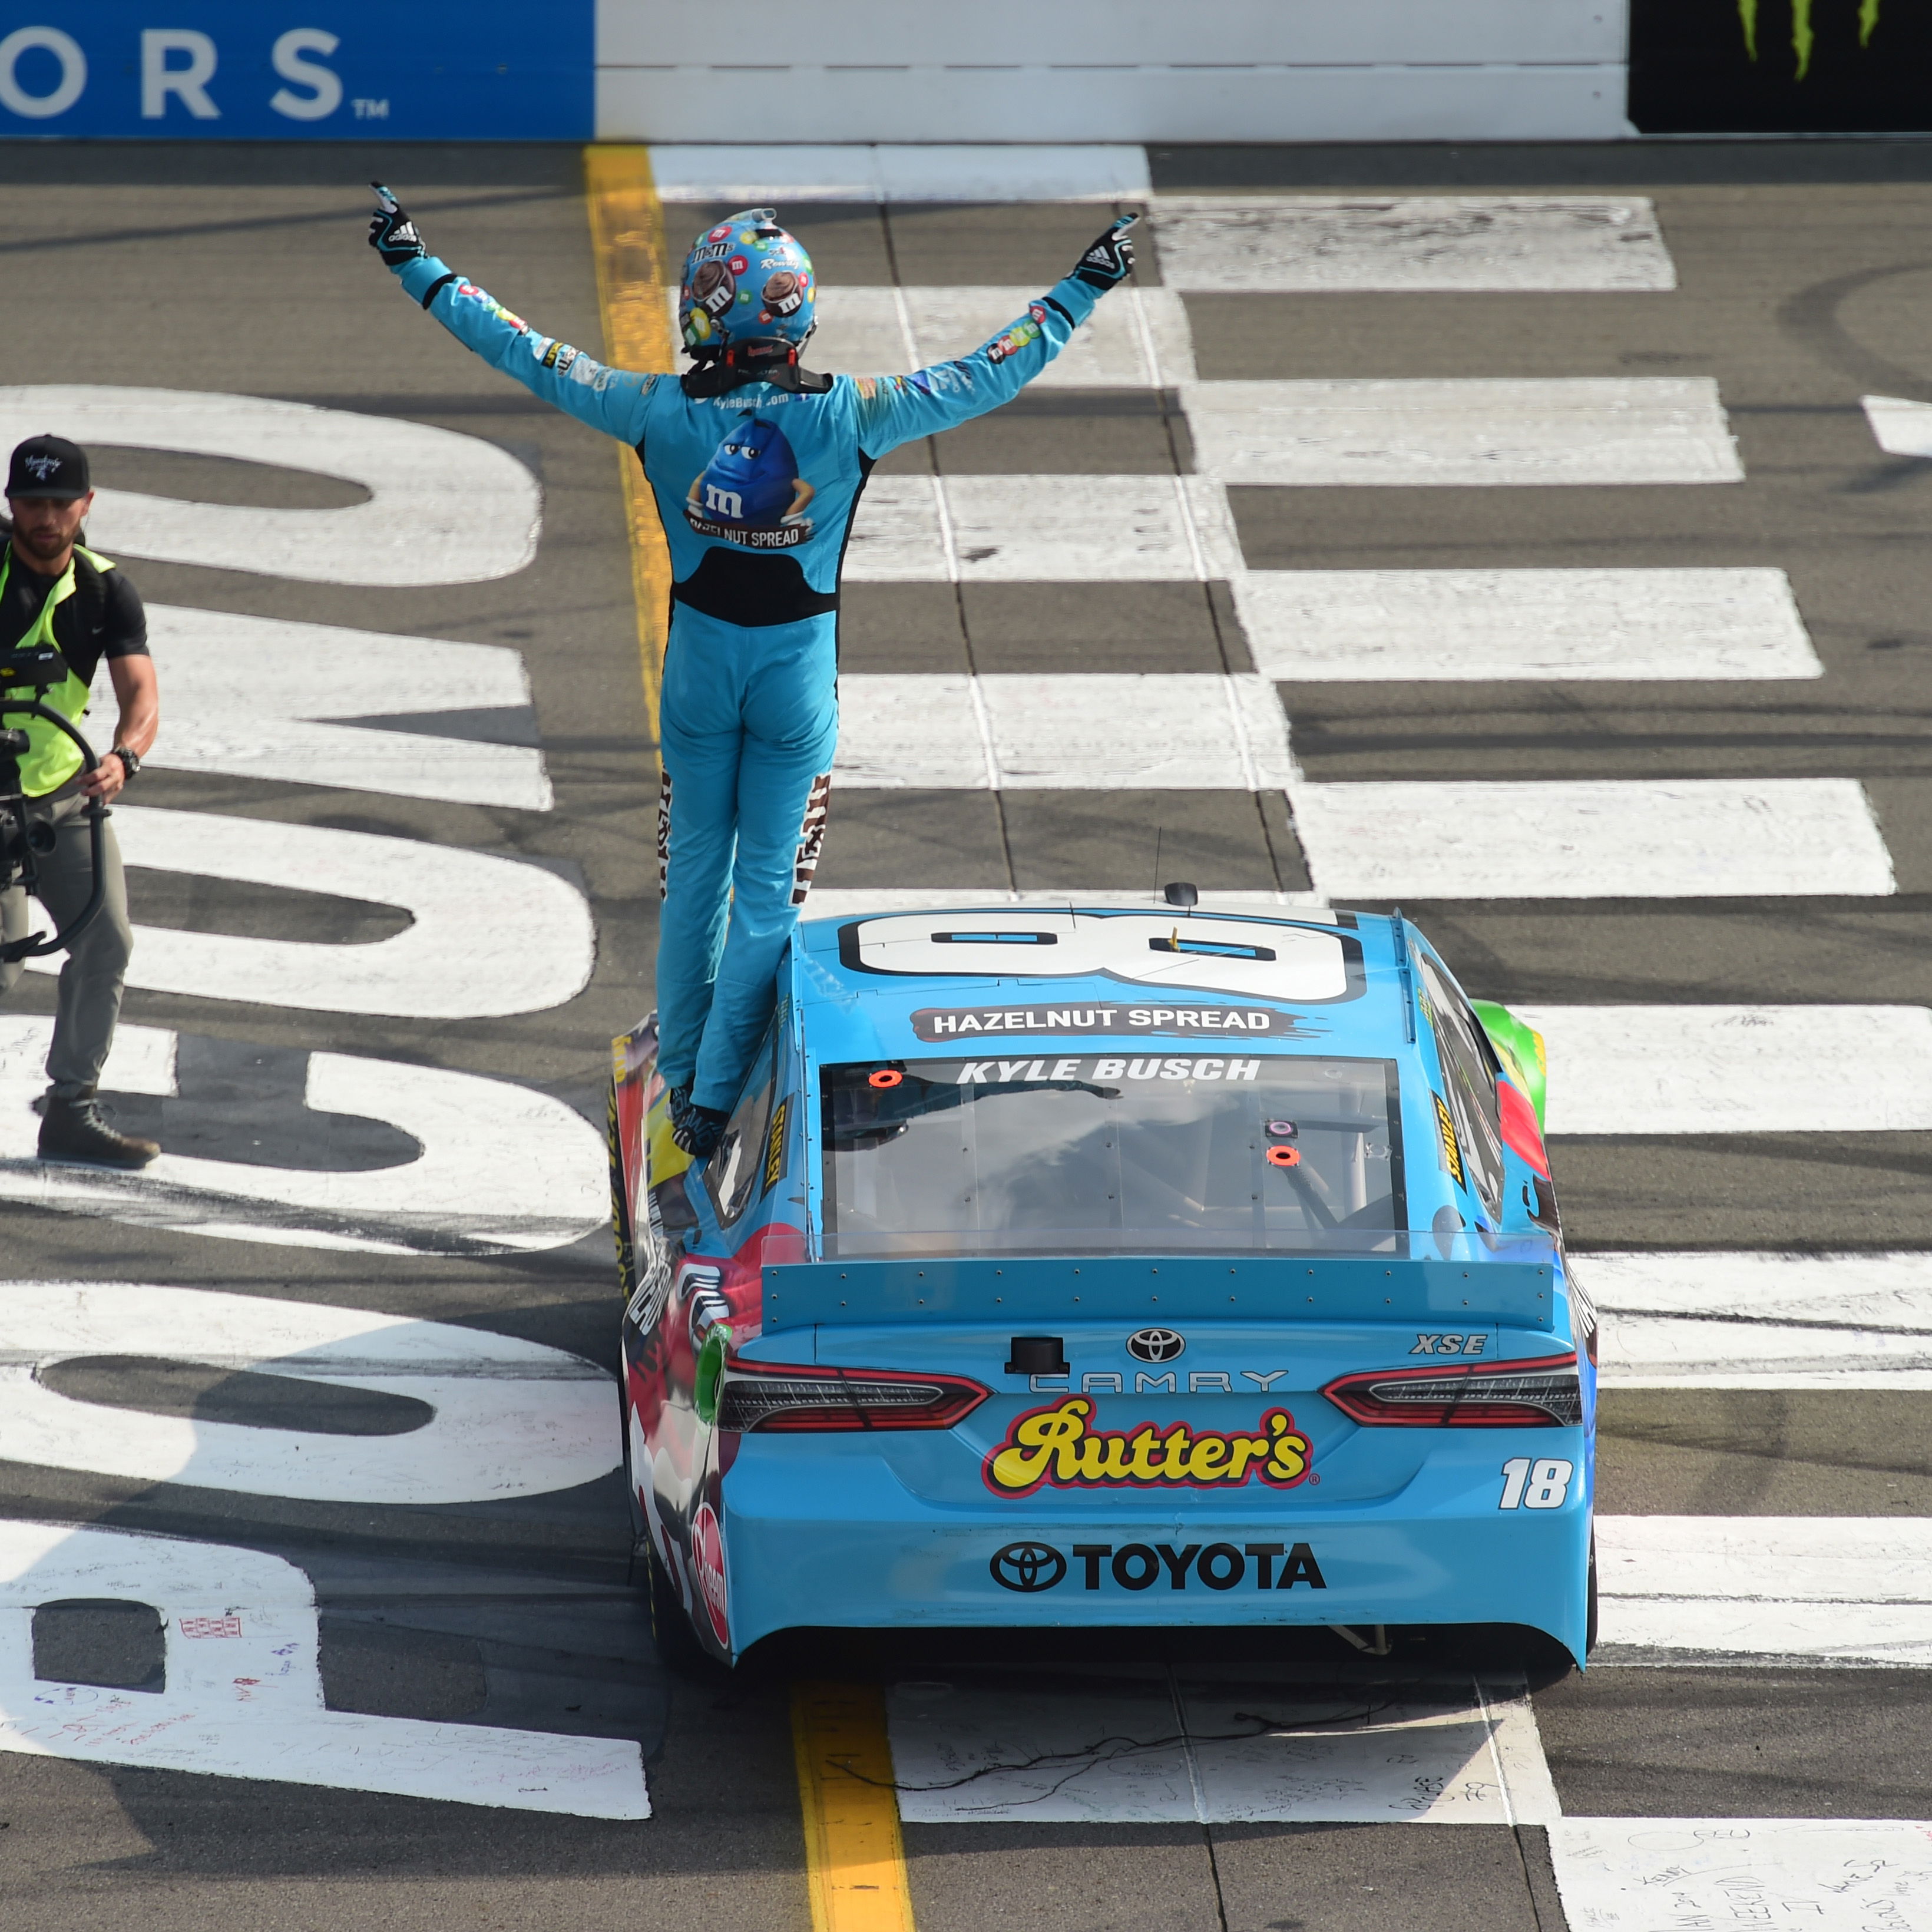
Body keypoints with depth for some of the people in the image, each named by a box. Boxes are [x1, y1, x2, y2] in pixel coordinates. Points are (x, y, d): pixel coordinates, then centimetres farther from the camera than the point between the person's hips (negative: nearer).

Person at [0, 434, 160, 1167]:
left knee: (106, 941, -5)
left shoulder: (106, 592, 0)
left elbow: (141, 693, -11)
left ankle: (71, 1109, 6)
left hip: (66, 791, 4)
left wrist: (123, 757, -31)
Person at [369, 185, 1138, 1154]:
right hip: (800, 671, -2)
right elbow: (992, 375, -11)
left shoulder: (662, 413, -14)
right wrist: (1083, 289, 0)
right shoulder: (849, 416, -17)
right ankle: (721, 1099, 2)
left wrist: (419, 267, 5)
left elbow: (527, 354, -6)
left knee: (695, 872, 17)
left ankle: (682, 1075, 29)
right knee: (769, 887, 5)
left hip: (699, 659, 2)